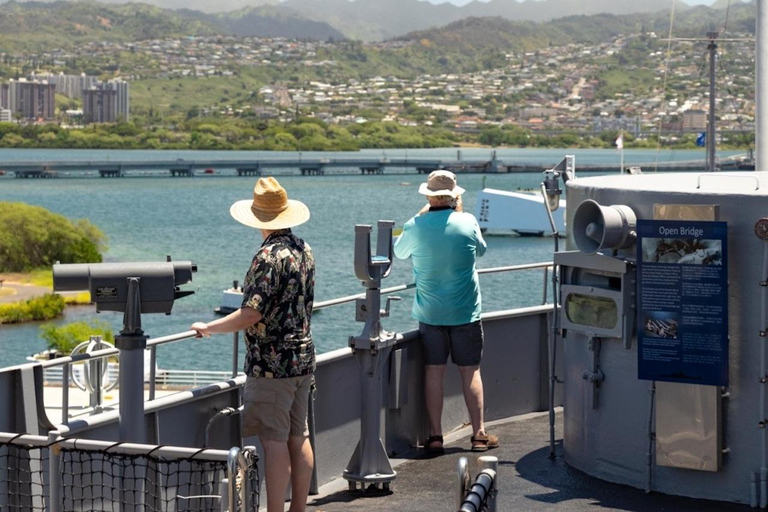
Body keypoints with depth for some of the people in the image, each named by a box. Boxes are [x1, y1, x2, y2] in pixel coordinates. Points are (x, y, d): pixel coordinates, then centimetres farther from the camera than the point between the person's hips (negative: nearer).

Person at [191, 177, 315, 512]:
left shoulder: (269, 256, -17)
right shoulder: (304, 251, 9)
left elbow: (252, 314, -23)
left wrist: (208, 328, -13)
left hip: (272, 363, -8)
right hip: (303, 359, 8)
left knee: (274, 441, -5)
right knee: (298, 437, 11)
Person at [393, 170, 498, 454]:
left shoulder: (415, 227, -8)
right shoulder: (467, 222, -8)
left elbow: (399, 252, 13)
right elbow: (480, 250, 13)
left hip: (429, 313, 1)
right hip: (465, 312, -1)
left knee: (433, 371, 5)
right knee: (470, 371, 7)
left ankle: (435, 436, 6)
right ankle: (479, 433, 11)